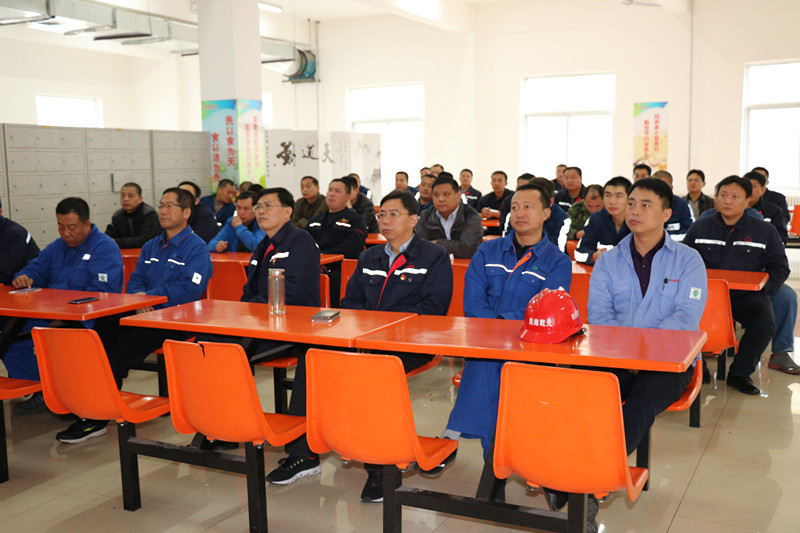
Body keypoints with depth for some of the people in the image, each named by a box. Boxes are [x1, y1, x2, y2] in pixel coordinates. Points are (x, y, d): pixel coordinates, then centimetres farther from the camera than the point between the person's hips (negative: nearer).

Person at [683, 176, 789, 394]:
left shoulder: (765, 231, 8)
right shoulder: (700, 228, 11)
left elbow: (780, 268, 10)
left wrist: (762, 287, -8)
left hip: (746, 295, 0)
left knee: (764, 323, -29)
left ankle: (739, 373, -8)